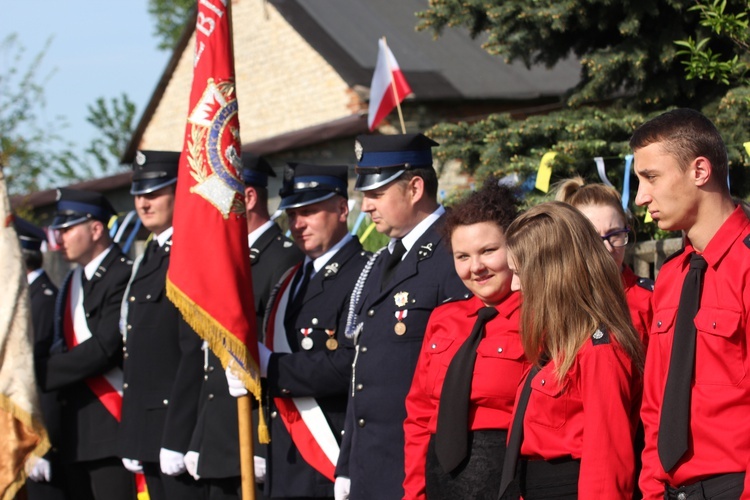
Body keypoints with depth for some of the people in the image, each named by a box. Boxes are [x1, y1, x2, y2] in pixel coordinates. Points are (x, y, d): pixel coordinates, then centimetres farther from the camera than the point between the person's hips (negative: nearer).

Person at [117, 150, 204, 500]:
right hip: (147, 430, 9)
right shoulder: (149, 259, 18)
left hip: (180, 420, -9)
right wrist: (132, 441, 16)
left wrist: (176, 438, -21)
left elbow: (196, 351, -18)